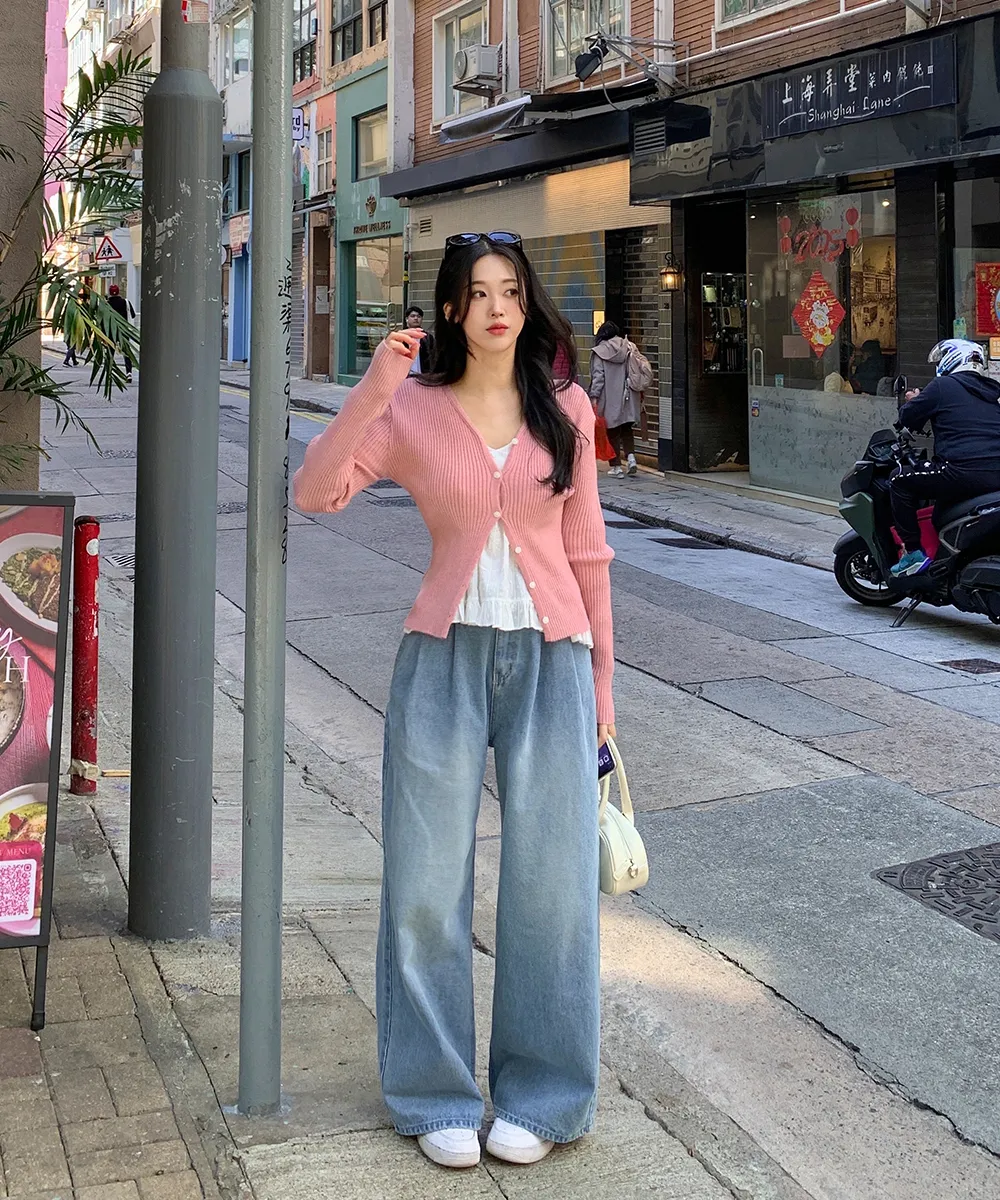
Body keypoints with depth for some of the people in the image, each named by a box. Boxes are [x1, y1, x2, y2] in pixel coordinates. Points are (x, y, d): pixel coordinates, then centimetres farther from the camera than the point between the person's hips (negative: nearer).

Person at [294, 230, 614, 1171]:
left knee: (552, 880, 4)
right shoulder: (413, 409, 2)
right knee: (429, 884, 3)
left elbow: (586, 551, 9)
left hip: (549, 655, 1)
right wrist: (373, 390, -19)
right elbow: (315, 492, -11)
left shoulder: (565, 410, 6)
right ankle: (437, 1099, 19)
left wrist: (600, 678, 9)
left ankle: (540, 1098, 20)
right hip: (446, 655, -1)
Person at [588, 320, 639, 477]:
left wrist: (594, 397, -10)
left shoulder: (600, 351, -6)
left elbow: (598, 376, -11)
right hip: (628, 397, 4)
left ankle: (616, 466, 4)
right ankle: (631, 456, -2)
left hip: (610, 399, -4)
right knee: (627, 428, 17)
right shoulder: (629, 348, 3)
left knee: (612, 431, 4)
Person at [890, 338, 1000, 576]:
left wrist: (913, 402, 29)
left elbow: (908, 420, 6)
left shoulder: (943, 386, 2)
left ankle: (913, 551, 0)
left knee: (900, 481, 8)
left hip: (965, 472, -8)